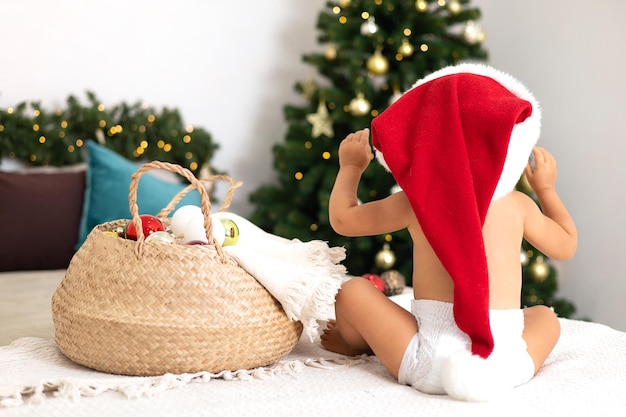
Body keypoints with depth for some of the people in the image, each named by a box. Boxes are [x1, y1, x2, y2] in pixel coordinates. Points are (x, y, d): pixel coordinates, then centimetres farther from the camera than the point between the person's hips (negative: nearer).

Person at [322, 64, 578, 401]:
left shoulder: (416, 200, 1)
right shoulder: (518, 204, 8)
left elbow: (342, 218, 11)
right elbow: (566, 246, 26)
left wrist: (350, 166, 29)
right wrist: (546, 188, 40)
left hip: (431, 368, -3)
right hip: (507, 367, 3)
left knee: (352, 291, 13)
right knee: (546, 316, 33)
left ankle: (356, 345, 42)